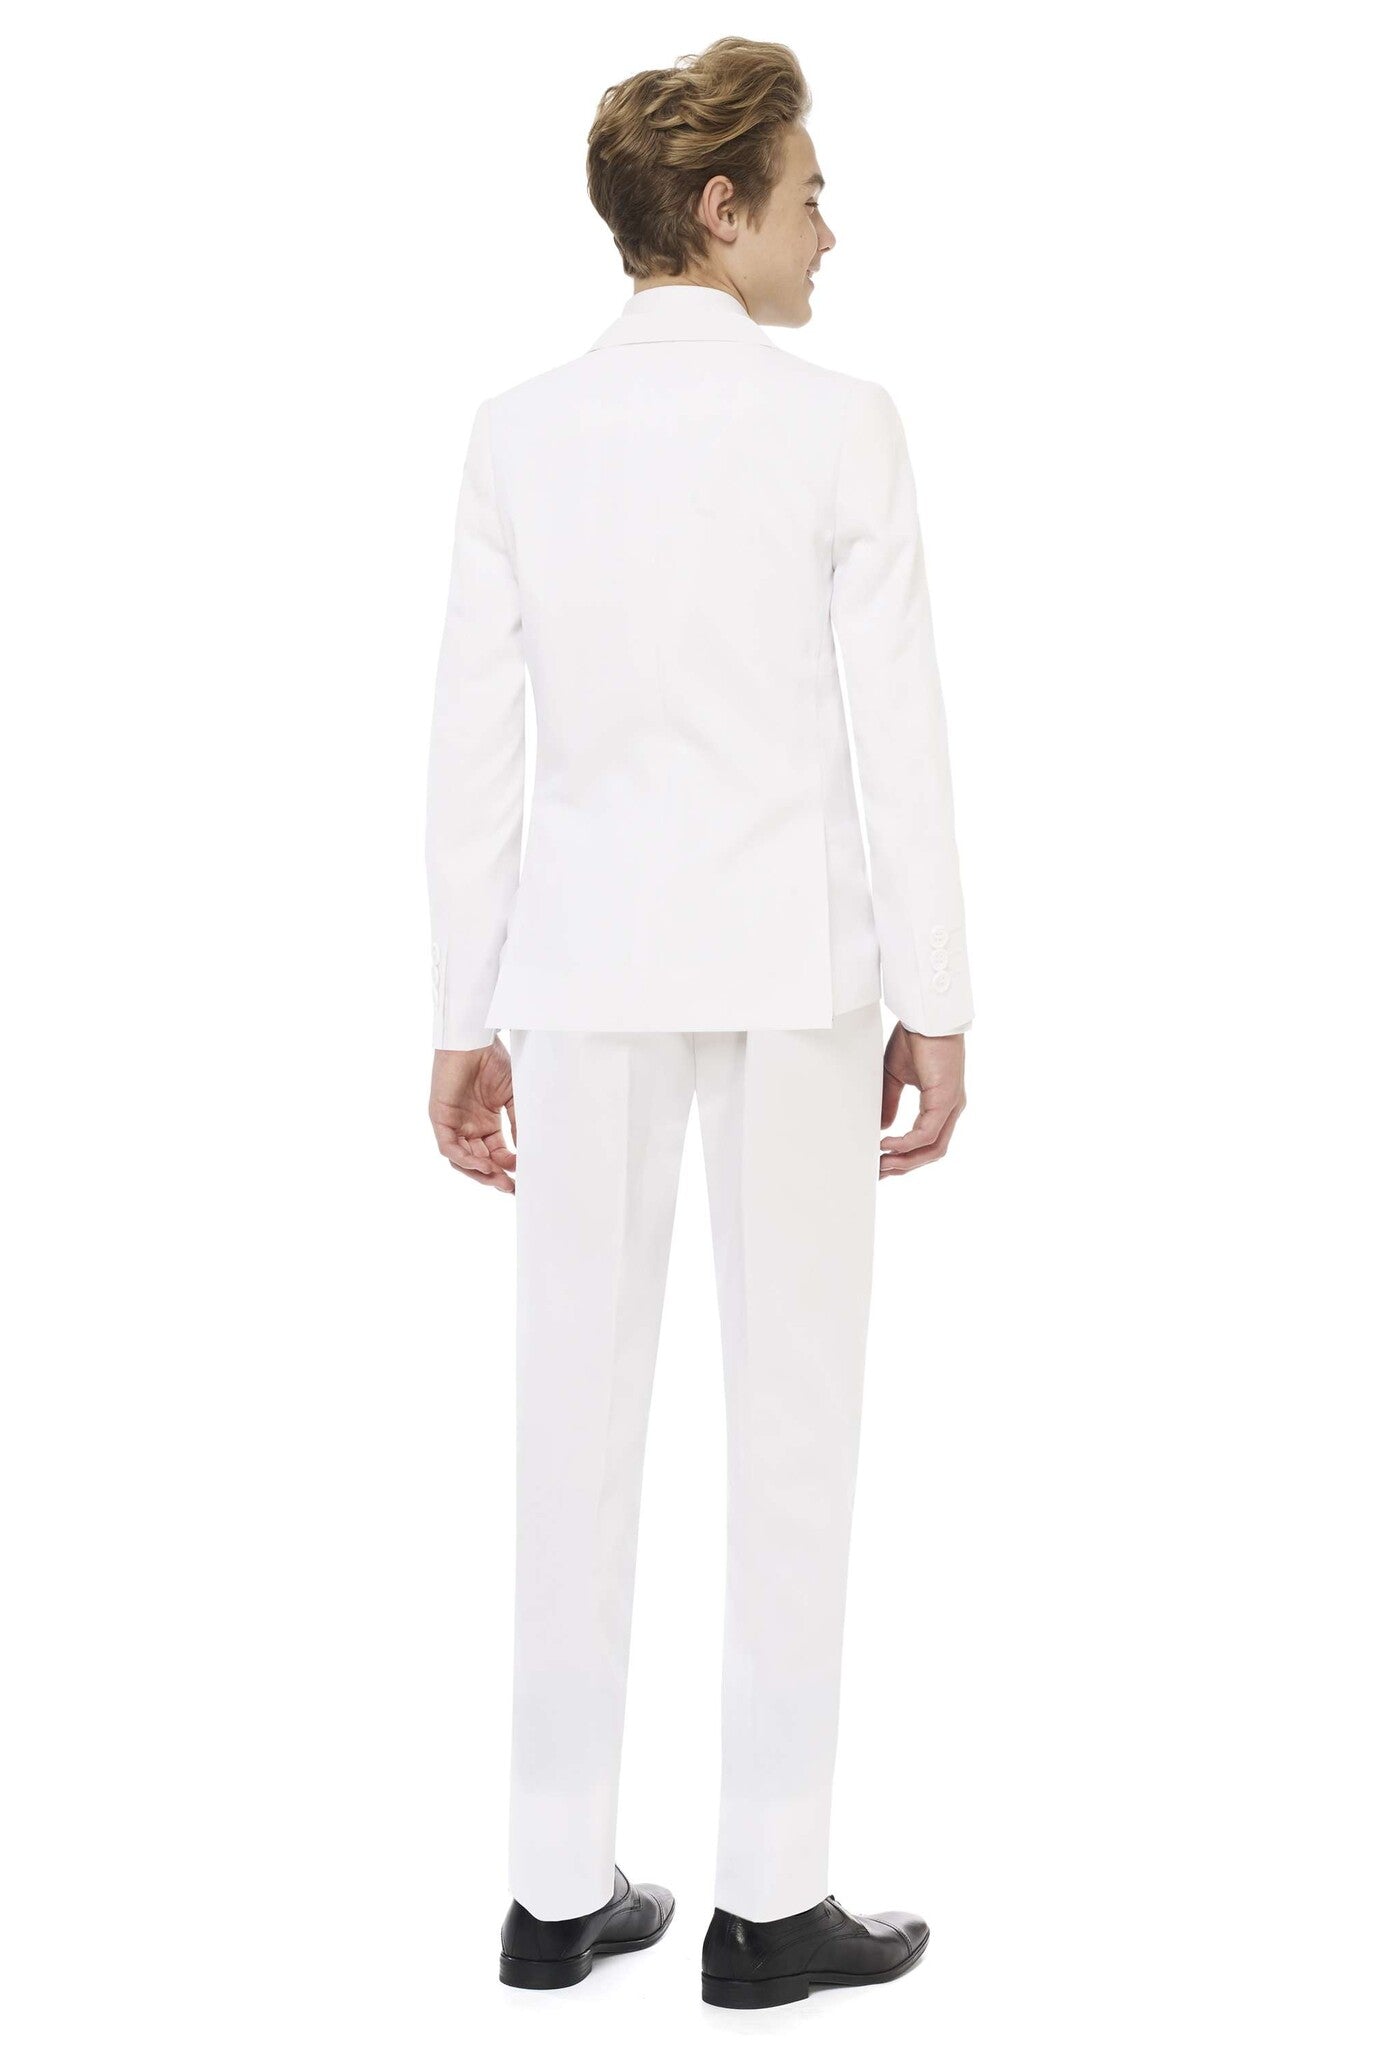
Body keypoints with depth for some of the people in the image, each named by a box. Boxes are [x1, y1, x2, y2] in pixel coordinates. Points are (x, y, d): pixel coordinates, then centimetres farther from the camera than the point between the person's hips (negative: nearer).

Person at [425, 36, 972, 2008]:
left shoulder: (519, 430, 3)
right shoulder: (839, 422, -6)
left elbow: (472, 745, 2)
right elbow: (900, 734, -8)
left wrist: (466, 1018, 8)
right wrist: (937, 1006, 0)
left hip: (582, 963, 4)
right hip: (788, 960, -3)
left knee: (580, 1413, 8)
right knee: (796, 1417, 5)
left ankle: (562, 1885, 17)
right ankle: (770, 1900, 11)